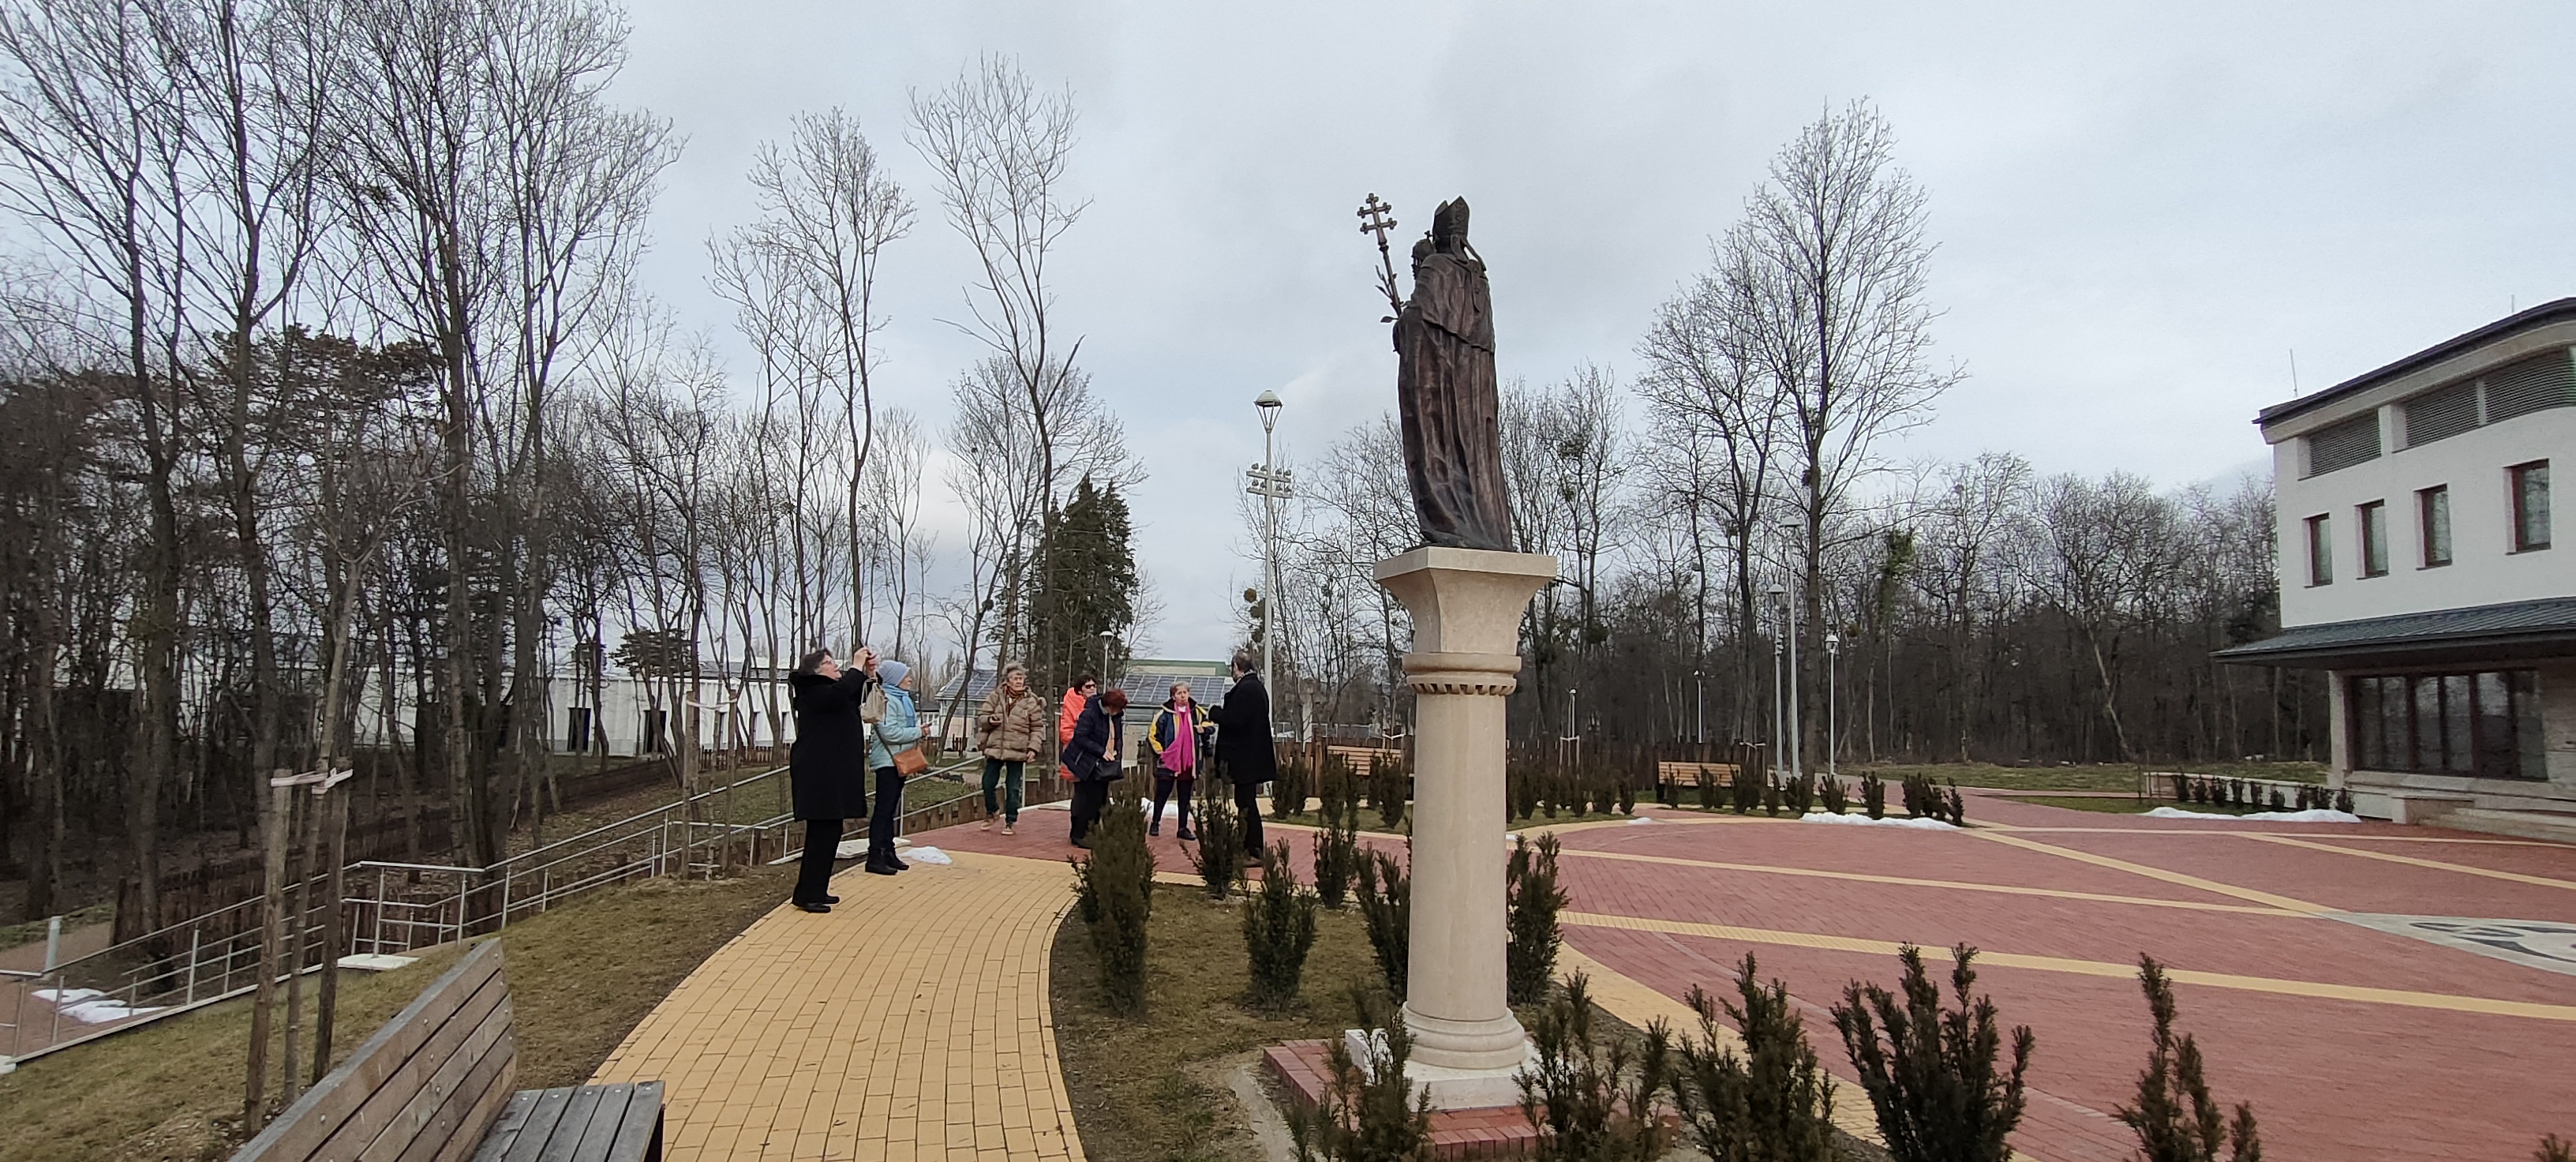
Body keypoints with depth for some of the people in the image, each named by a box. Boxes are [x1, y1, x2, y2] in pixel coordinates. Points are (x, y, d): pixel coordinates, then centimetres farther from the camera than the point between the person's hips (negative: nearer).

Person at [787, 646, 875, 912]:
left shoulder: (827, 690, 19)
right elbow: (841, 692, -32)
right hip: (818, 773, -10)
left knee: (829, 832, 12)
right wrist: (858, 667, -20)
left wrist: (868, 671, 13)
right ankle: (806, 894, -7)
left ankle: (817, 890, 19)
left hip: (831, 773, 10)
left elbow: (856, 695, 31)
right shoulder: (812, 692, -11)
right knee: (822, 833, -11)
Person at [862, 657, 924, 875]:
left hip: (899, 761, 10)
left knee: (891, 810, 13)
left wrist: (917, 728, 2)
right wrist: (918, 732, -17)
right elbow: (890, 732, -23)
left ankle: (888, 853, 19)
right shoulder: (887, 700, -15)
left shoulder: (902, 699, 16)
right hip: (888, 761, -10)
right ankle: (875, 857, -6)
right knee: (884, 809, -8)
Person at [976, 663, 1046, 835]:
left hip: (1017, 752, -2)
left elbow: (1037, 728, 1)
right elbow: (982, 719, 8)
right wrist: (989, 720, -15)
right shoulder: (996, 697, 3)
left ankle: (1010, 821, 16)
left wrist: (1033, 748, -10)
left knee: (1013, 789, 3)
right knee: (988, 784, 5)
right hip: (995, 749, 2)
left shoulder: (1031, 701, -1)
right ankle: (991, 812, 31)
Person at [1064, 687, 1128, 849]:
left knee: (1101, 799, 7)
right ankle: (1079, 836, 1)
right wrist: (1102, 751, -24)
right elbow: (1080, 737, -21)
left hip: (1104, 764, 7)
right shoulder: (1090, 713, -19)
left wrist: (1115, 751, 0)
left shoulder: (1119, 715, 3)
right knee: (1088, 800, -7)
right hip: (1087, 764, -7)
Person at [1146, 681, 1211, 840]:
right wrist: (1160, 752, -5)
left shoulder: (1196, 712, 6)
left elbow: (1209, 726, 17)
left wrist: (1203, 729, -5)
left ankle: (1183, 828, 15)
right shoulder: (1165, 714, -4)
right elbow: (1152, 735, 0)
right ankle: (1155, 824, 21)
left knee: (1185, 798, 9)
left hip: (1189, 763, 3)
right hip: (1168, 761, -3)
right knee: (1162, 795, 6)